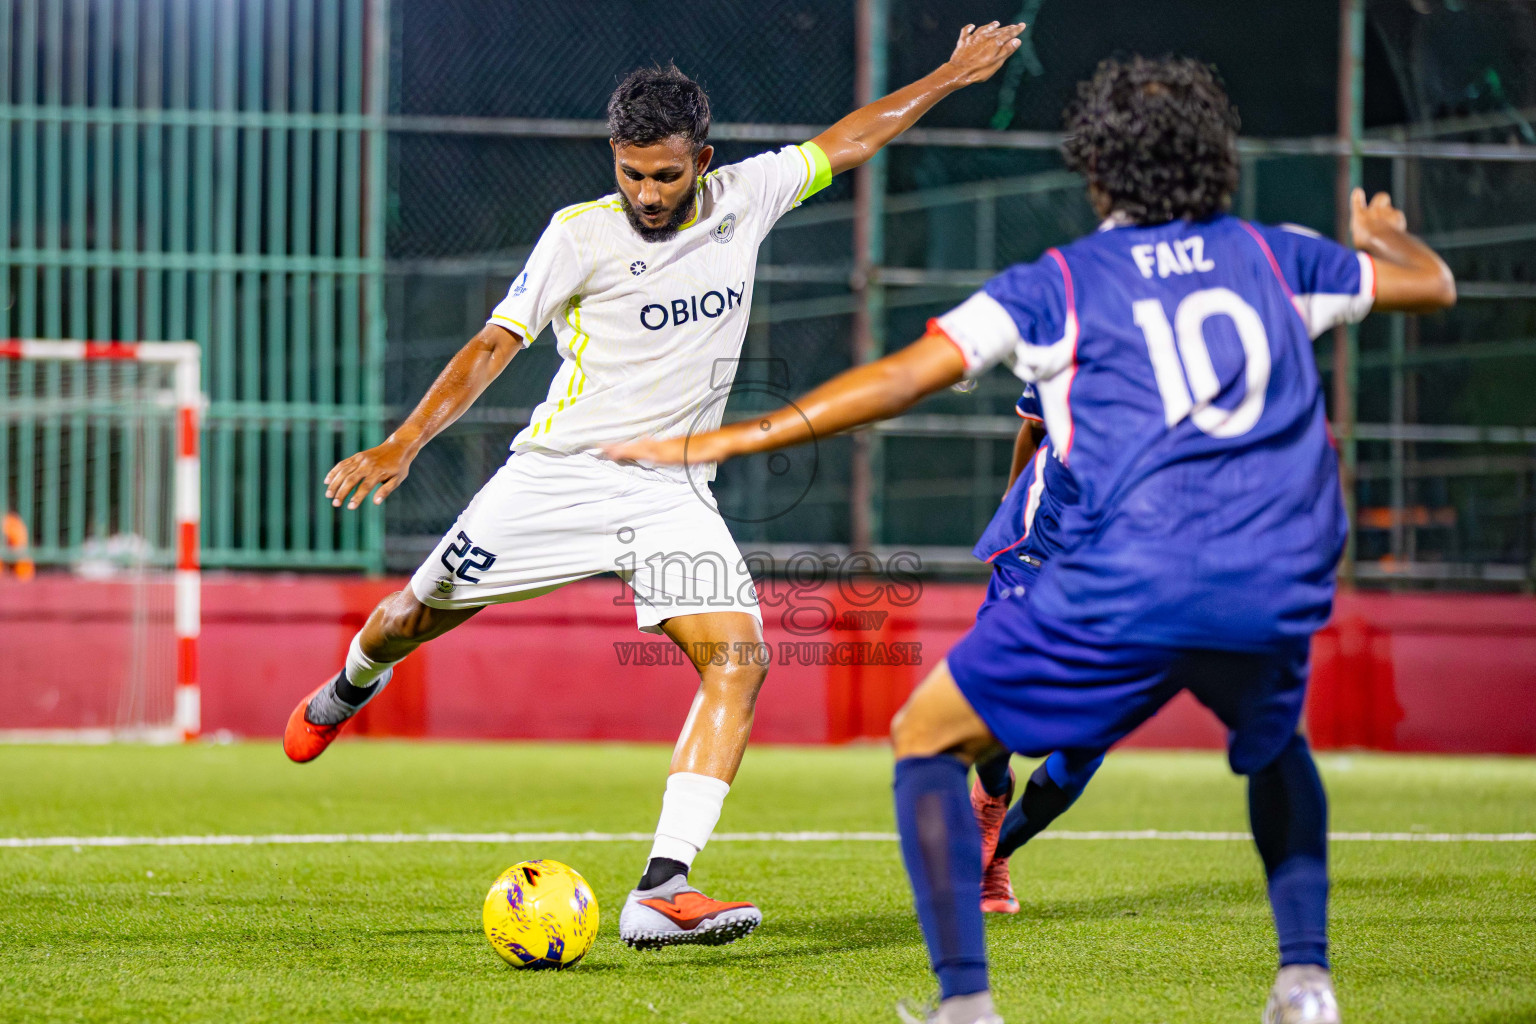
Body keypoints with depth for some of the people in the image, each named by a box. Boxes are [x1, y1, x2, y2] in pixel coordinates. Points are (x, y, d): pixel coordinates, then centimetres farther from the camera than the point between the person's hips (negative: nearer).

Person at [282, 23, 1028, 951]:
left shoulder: (744, 199, 2)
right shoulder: (582, 235, -10)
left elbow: (844, 143, 17)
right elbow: (495, 344, -12)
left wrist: (953, 75, 23)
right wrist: (404, 445, -23)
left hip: (671, 491, 2)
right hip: (559, 473, -2)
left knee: (738, 659, -19)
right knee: (413, 618, 7)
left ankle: (661, 893, -26)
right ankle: (353, 686, 48)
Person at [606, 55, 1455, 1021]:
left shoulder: (1057, 286, 7)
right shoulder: (1273, 256, 16)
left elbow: (901, 377, 0)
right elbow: (1432, 285, 30)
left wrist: (726, 440, 4)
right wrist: (1387, 237, 54)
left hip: (1127, 590, -4)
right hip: (1278, 591, 4)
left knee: (928, 739, 12)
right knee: (1276, 745, 37)